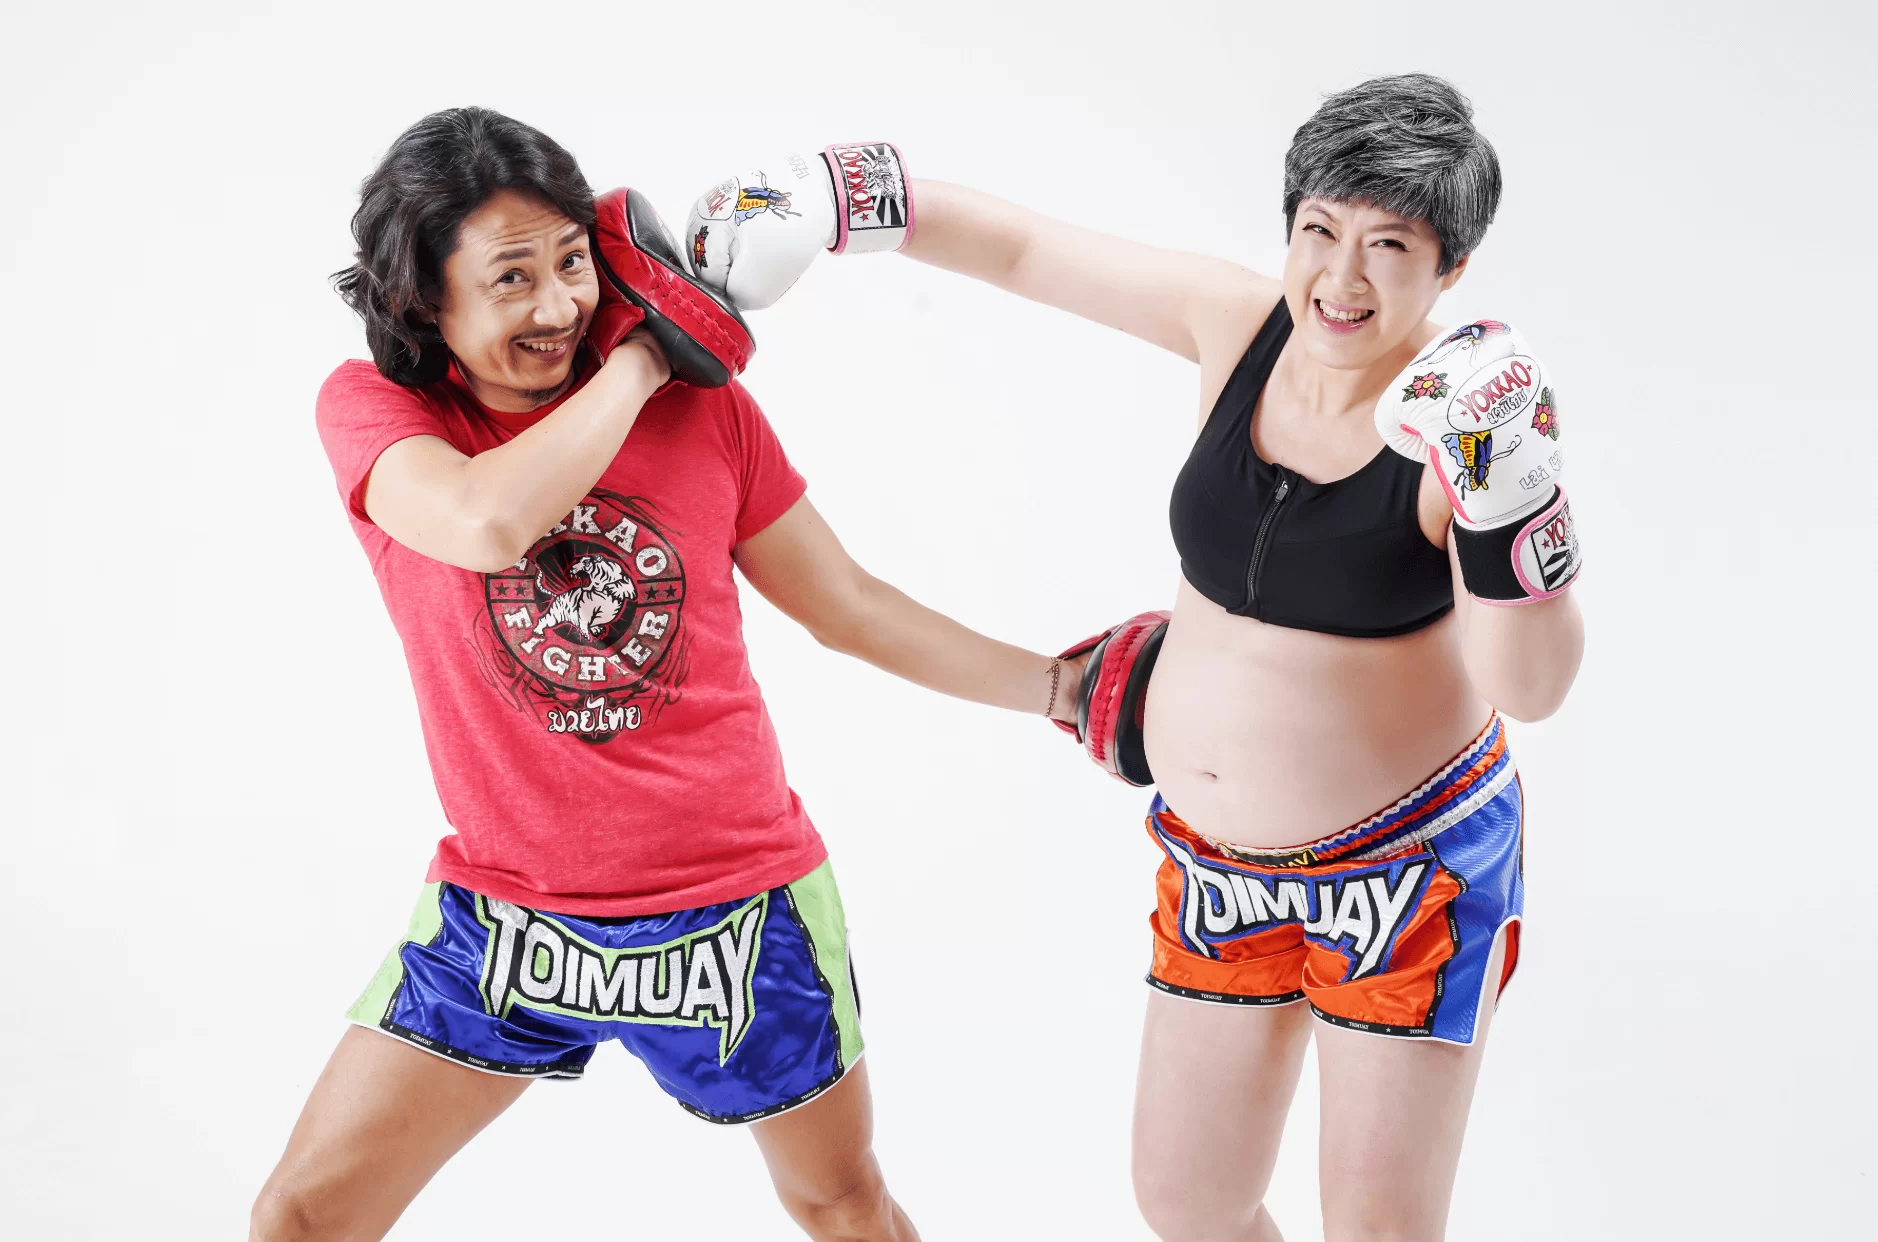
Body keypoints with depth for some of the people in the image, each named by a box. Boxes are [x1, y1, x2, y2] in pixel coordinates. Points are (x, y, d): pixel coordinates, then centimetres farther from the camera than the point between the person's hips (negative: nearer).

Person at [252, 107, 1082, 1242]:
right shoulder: (373, 411, -10)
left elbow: (848, 606, 5)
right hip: (507, 913, -1)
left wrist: (1062, 689, 4)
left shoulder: (703, 404, -5)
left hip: (739, 909, 1)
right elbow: (488, 522, -33)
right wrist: (636, 360, -22)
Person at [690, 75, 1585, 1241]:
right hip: (1221, 861, 5)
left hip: (1410, 866, -5)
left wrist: (1506, 485, -41)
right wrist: (826, 199, -1)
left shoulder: (1462, 411, -21)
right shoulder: (1239, 324, -8)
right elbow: (1022, 244, 2)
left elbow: (1534, 686, -28)